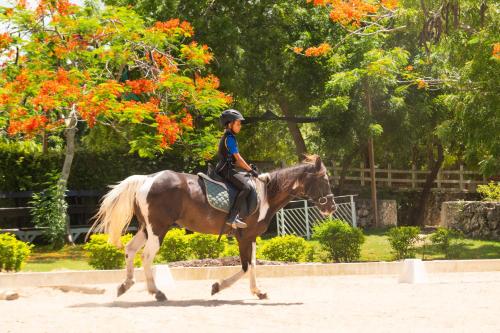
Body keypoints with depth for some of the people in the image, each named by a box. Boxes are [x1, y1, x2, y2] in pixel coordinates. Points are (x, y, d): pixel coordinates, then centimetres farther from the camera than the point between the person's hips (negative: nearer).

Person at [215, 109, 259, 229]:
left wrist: (248, 167, 11)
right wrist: (250, 170, -6)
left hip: (228, 169, 11)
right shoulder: (230, 138, -10)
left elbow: (234, 160, 21)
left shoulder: (229, 137, 20)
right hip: (226, 170, -11)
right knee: (246, 187, -24)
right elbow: (238, 158, -12)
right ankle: (232, 217, -32)